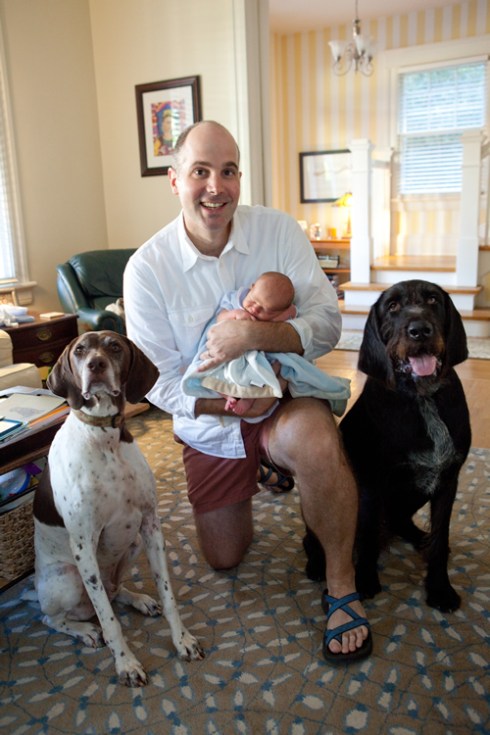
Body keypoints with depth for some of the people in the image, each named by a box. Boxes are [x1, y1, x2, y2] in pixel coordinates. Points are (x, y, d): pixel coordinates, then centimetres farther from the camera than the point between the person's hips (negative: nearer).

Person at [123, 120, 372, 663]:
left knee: (316, 442, -39)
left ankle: (342, 585, -12)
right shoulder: (146, 267, -14)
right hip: (208, 423, 2)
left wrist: (255, 334, -35)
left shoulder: (278, 231, -13)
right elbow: (159, 381, -12)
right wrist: (230, 402, -27)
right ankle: (256, 477, 46)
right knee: (223, 558, 14)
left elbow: (326, 322, -17)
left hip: (282, 400, -1)